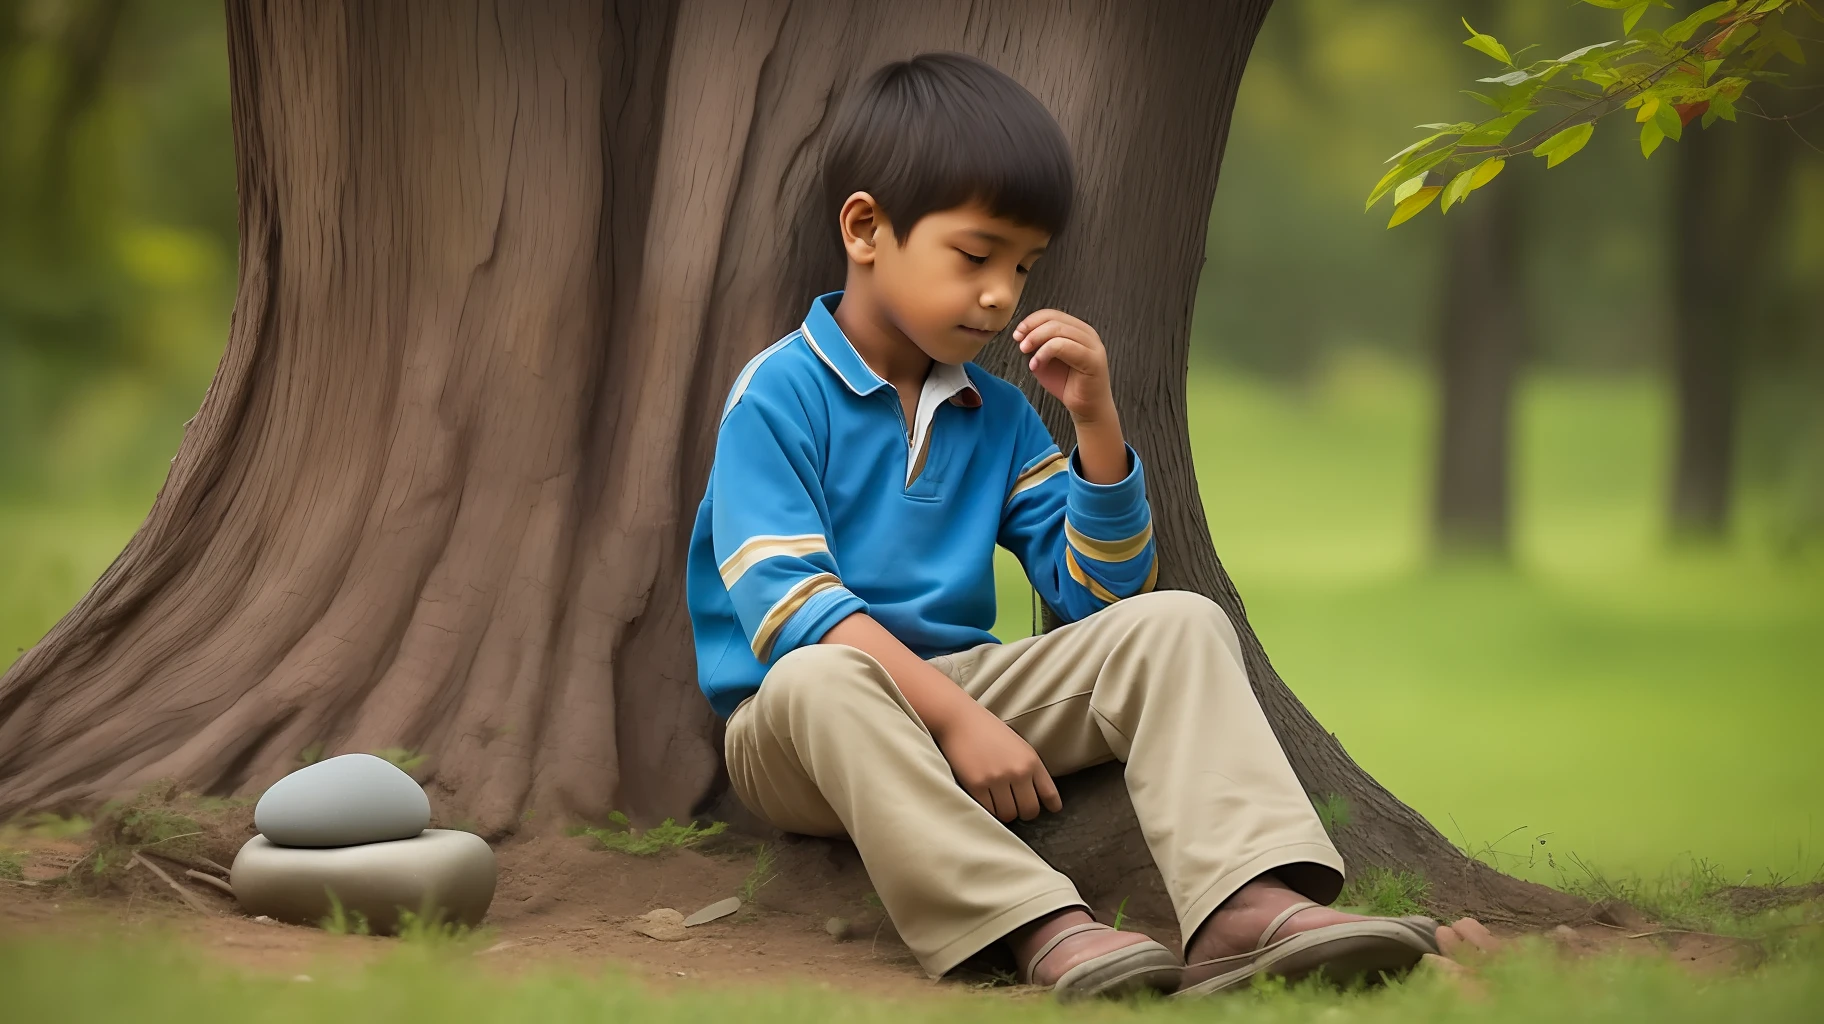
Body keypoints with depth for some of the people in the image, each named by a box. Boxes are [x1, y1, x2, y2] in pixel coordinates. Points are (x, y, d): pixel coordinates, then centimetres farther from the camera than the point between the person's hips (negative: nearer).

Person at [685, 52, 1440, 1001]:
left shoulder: (997, 414, 14)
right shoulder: (780, 396, -7)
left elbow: (1105, 594, 13)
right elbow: (790, 607, -19)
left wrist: (1095, 422, 0)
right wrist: (958, 717, -27)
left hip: (960, 690, 6)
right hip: (801, 736, -6)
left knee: (1177, 624, -11)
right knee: (819, 678, -40)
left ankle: (1247, 905, -37)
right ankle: (1045, 931, -50)